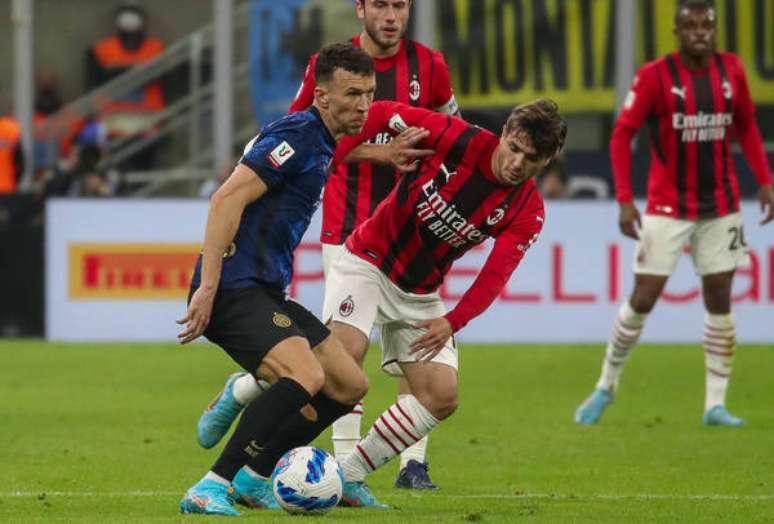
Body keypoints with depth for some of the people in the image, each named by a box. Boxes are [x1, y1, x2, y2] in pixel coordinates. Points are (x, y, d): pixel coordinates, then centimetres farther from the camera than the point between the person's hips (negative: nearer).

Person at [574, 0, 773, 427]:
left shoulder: (732, 71, 1)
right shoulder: (655, 76, -11)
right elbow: (622, 135, -9)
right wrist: (624, 200, -16)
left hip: (720, 207, 3)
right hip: (667, 207, -3)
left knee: (719, 297, 1)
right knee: (643, 298, -4)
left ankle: (715, 405, 7)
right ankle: (606, 385, 16)